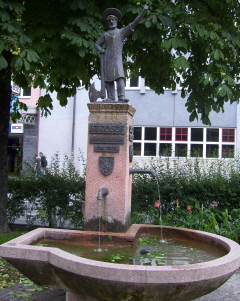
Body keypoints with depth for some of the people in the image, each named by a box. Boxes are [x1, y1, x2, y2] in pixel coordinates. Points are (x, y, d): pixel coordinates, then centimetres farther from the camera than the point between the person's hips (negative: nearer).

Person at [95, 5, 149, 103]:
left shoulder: (122, 31, 15)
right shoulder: (105, 34, 21)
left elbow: (134, 23, 10)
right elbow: (96, 44, 25)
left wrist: (143, 11, 4)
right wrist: (100, 50, 2)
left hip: (117, 58, -3)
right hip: (106, 58, 3)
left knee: (119, 76, -19)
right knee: (108, 79, -3)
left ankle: (121, 96, -26)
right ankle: (110, 98, -2)